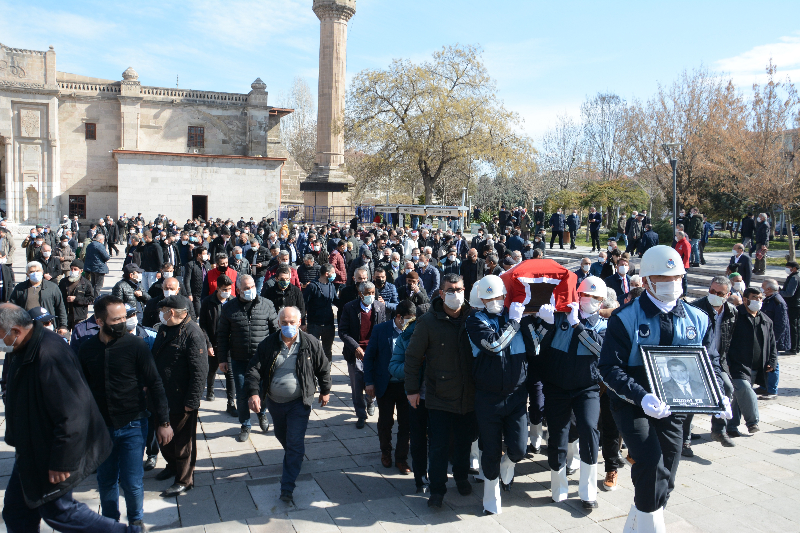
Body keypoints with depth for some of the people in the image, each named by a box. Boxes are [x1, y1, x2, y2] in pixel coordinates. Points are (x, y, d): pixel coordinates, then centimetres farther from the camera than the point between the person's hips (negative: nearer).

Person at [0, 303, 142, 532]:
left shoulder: (49, 356, -31)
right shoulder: (23, 351, 2)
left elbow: (72, 415, -31)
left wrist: (61, 462, -24)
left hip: (49, 455, -10)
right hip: (32, 450, 10)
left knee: (57, 509, 3)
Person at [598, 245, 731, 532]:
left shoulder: (697, 320, 2)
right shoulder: (626, 318, -12)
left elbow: (710, 365, 8)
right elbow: (610, 368, -17)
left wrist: (718, 396, -13)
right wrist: (642, 397, -31)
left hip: (672, 408, 5)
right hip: (632, 406, -5)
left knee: (664, 479, 12)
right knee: (653, 468, -23)